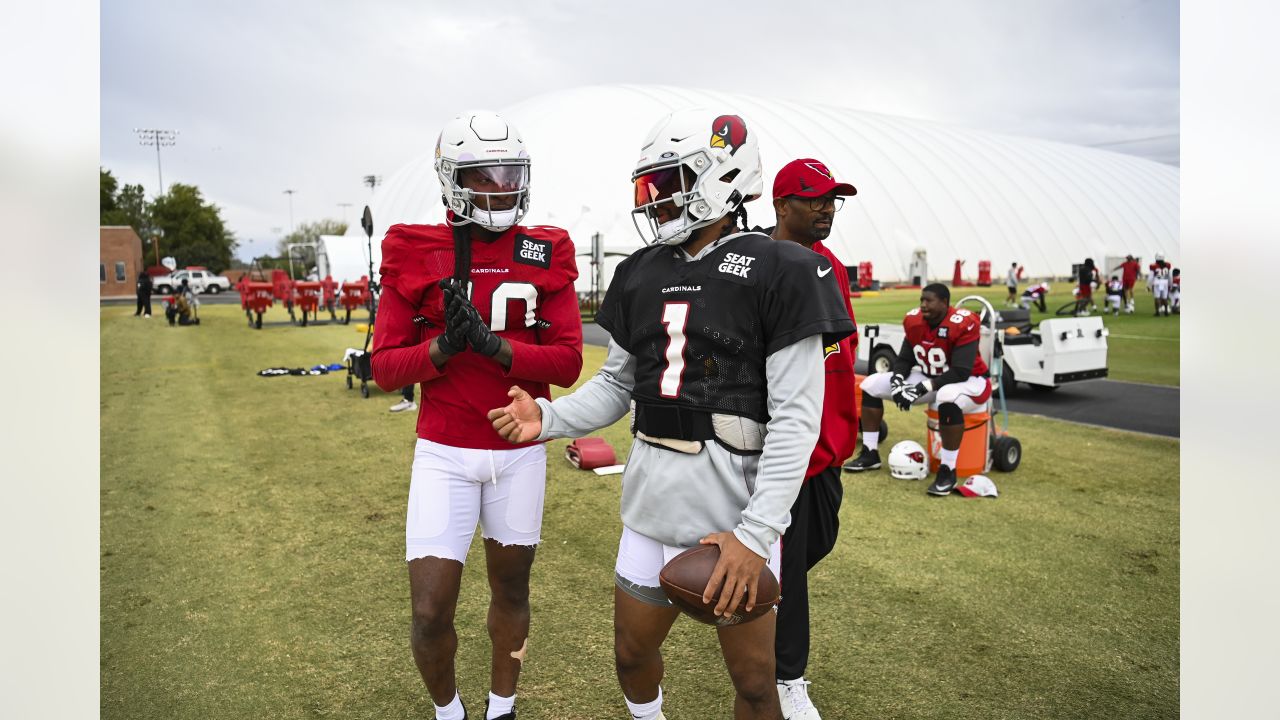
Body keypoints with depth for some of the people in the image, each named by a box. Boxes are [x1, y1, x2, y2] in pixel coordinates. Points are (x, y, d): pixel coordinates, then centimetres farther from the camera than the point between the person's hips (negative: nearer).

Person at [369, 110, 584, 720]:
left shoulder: (545, 255, -2)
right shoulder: (416, 255, -3)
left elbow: (567, 363, -8)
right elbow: (385, 368, -3)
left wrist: (492, 344, -23)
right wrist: (445, 345, -22)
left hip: (521, 451, 1)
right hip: (445, 453, -1)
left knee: (510, 587, 16)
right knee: (430, 613, 0)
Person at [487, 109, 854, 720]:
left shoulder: (779, 273, -11)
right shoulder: (640, 274, 7)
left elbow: (795, 416, -14)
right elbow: (616, 384, 12)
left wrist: (756, 533, -20)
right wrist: (547, 419, -6)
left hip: (732, 516, -5)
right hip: (650, 508, 5)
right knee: (631, 652, 21)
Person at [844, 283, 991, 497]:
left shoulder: (962, 325, -27)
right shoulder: (915, 321, -7)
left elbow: (961, 372, -30)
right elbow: (904, 359, 2)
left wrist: (923, 388, -34)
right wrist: (897, 380, -20)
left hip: (969, 381, -7)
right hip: (931, 379, 7)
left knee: (948, 399, -45)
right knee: (871, 384, 0)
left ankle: (948, 471, -30)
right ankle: (869, 453, 5)